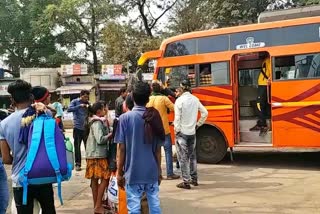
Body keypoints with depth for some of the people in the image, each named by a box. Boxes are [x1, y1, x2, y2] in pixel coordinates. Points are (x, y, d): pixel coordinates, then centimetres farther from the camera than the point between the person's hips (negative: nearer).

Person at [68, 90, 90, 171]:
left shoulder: (87, 103, 11)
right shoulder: (75, 101, 3)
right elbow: (69, 109, -14)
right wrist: (79, 106, -21)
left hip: (86, 127, 2)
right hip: (77, 127, -2)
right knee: (77, 146, 5)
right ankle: (78, 164, 13)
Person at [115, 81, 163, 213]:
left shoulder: (125, 118, -8)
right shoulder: (154, 117, 2)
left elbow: (122, 148, -8)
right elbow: (158, 148, 6)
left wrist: (119, 172, 1)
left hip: (134, 172, -4)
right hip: (152, 171, 4)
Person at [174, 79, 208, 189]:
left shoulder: (180, 100, -13)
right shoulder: (195, 99, 4)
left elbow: (177, 118, -16)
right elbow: (205, 113, 8)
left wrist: (176, 131, -8)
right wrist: (198, 124, 14)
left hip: (182, 133, -6)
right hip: (192, 132, 6)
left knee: (183, 158, 0)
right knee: (192, 156, 17)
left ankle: (186, 182, 3)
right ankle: (194, 179, 25)